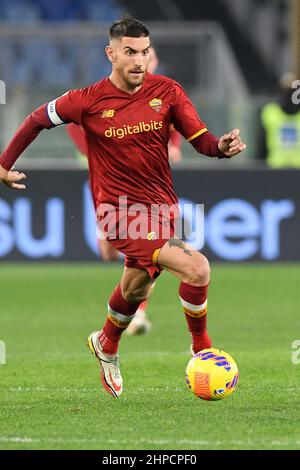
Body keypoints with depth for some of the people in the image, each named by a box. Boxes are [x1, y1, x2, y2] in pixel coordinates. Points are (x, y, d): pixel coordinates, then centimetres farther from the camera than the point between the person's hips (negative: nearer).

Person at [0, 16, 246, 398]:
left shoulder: (167, 92, -4)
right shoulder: (89, 101, -10)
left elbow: (201, 140, -5)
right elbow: (38, 119, 5)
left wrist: (222, 147, -27)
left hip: (161, 207, 5)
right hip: (120, 208, -5)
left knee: (136, 287, 26)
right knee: (197, 269, -23)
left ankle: (107, 346, 56)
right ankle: (202, 352, -5)